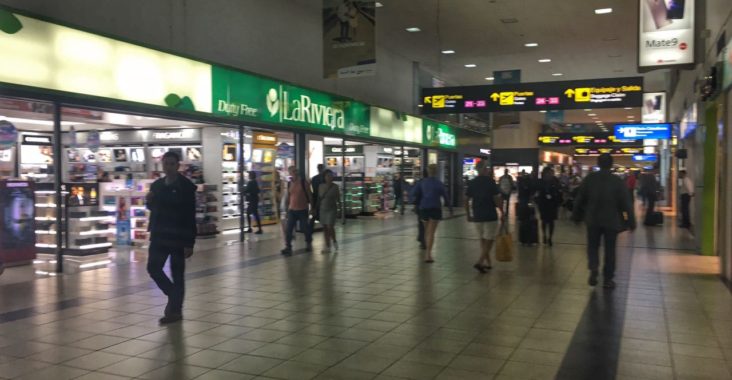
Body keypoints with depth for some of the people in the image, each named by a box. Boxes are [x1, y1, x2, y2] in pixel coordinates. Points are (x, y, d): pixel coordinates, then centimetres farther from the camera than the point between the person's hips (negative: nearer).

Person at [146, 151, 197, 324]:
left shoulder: (186, 186, -10)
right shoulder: (156, 185, 8)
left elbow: (190, 217, -13)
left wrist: (190, 243, -17)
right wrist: (149, 201, -4)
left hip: (178, 237, -6)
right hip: (159, 235, 6)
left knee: (177, 275, 2)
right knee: (153, 268, 4)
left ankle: (175, 310, 12)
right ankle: (173, 295, 26)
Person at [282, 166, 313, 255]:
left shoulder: (304, 182, -6)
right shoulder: (289, 184, 4)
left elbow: (309, 195, -3)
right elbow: (288, 197, 11)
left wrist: (311, 207, -3)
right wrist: (287, 209, 11)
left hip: (303, 210, -3)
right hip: (292, 210, 3)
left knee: (304, 227, 8)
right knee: (288, 229, -4)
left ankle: (309, 244, 30)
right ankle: (288, 247, -1)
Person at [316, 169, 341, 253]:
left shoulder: (335, 187, -5)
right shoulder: (321, 186, 2)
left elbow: (338, 199, -2)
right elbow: (319, 198, 9)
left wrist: (339, 209, -5)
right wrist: (316, 208, 8)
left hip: (332, 209, -3)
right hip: (323, 209, 3)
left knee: (330, 227, -14)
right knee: (325, 228, 5)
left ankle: (334, 241, 13)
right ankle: (327, 247, 12)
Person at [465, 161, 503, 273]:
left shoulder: (472, 183, 5)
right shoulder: (490, 181, -9)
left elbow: (466, 200, 5)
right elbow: (496, 199, -13)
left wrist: (468, 215, 13)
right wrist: (502, 211, -1)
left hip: (477, 216, 5)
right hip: (490, 216, -5)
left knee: (483, 240, 17)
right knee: (489, 240, 1)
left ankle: (487, 263, 22)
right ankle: (479, 262, -12)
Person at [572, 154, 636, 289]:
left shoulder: (589, 178, -3)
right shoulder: (617, 181, -7)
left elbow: (580, 199, 2)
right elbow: (626, 203, -6)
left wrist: (577, 216, 13)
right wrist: (631, 222, 1)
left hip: (593, 219, 1)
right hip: (611, 220, -1)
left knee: (593, 246, 14)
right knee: (610, 249, 9)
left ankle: (593, 268, -10)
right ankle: (608, 278, 12)